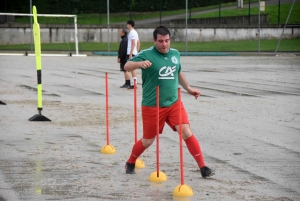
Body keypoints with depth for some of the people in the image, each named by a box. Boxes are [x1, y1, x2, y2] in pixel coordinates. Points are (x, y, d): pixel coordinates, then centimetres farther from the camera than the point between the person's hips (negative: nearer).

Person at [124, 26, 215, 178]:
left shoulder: (175, 54, 6)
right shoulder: (146, 54, -11)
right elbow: (127, 66, -20)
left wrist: (188, 88, 25)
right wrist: (140, 63, -40)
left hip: (174, 103, 3)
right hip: (152, 106, -3)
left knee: (186, 132, -13)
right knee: (147, 141, 9)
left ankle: (202, 167, -8)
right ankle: (130, 163, 35)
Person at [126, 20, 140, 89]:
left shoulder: (132, 32, -12)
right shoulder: (135, 32, 18)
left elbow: (133, 43, -19)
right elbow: (138, 43, 22)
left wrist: (130, 53, -21)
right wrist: (137, 51, 22)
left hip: (131, 53, -10)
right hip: (134, 53, 10)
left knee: (132, 68, -9)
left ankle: (134, 84, -10)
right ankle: (133, 84, 15)